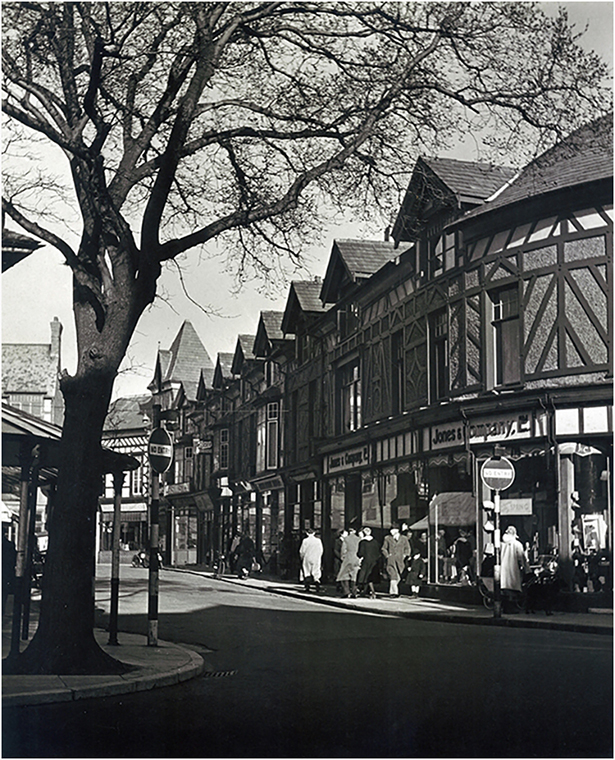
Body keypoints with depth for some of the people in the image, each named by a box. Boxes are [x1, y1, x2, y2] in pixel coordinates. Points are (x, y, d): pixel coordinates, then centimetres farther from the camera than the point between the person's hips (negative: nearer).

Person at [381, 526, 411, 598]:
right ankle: (394, 592, -17)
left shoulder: (403, 539, 6)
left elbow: (407, 548, 17)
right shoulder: (387, 538, 6)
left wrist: (404, 555, 5)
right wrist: (387, 555, 2)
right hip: (391, 559, -2)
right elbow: (384, 548, 14)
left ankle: (391, 591, 25)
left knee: (398, 577, 7)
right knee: (393, 575, -16)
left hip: (400, 560, 2)